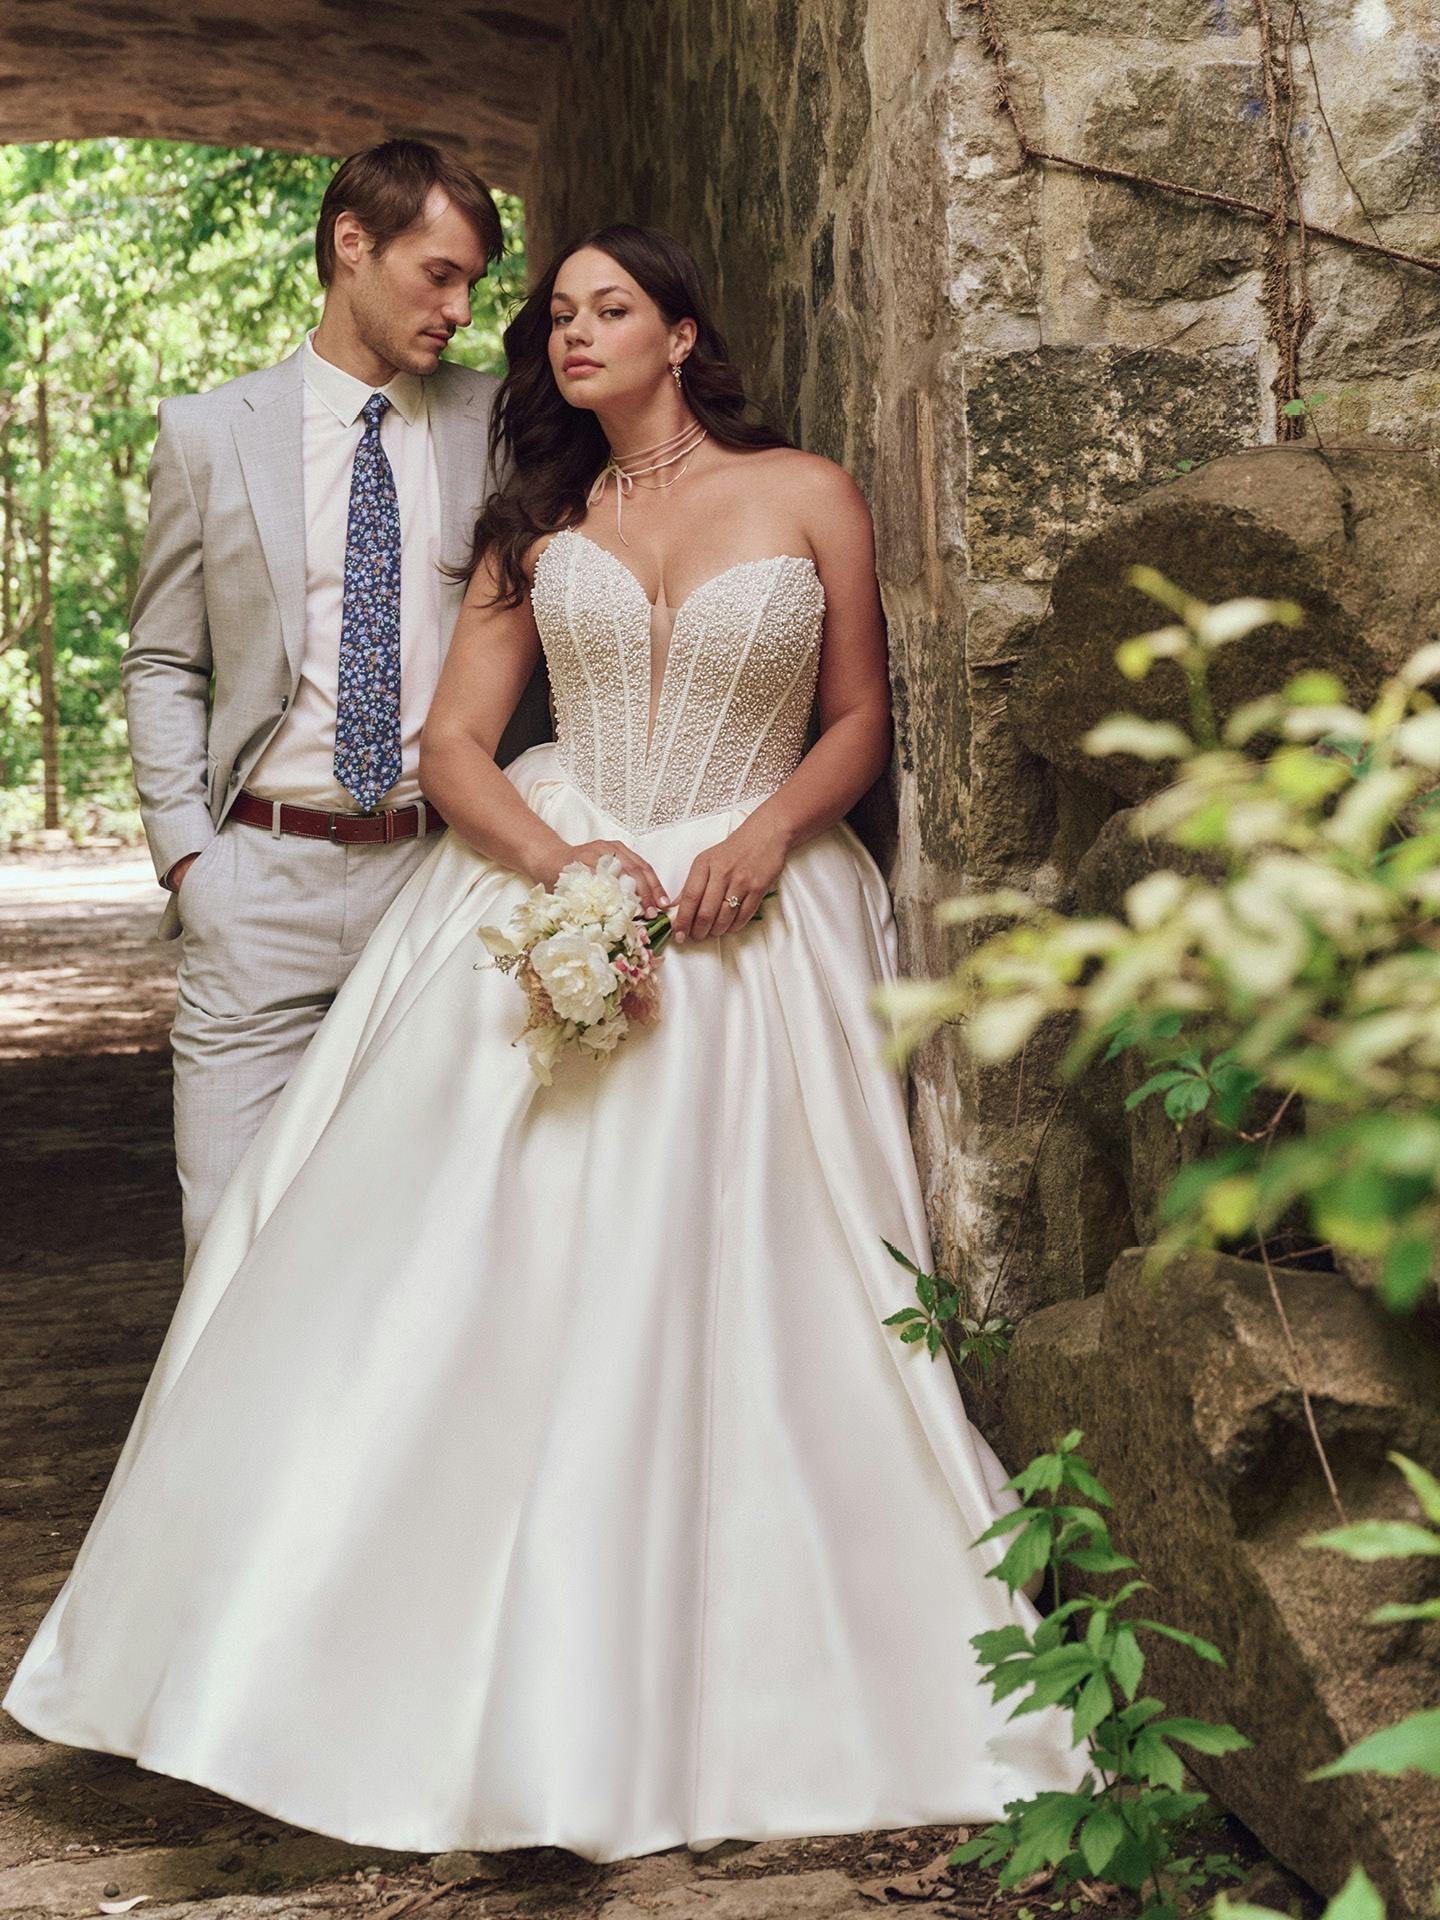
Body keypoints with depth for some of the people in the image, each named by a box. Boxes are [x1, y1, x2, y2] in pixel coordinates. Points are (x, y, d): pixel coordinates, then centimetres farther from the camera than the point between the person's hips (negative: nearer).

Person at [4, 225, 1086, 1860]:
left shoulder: (807, 495, 5)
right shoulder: (538, 525, 11)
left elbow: (859, 717, 8)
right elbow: (451, 746, 5)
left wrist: (765, 835, -11)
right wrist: (560, 861, -14)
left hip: (747, 913, -2)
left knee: (724, 1306, -3)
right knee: (483, 1281, -6)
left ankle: (727, 1698, 12)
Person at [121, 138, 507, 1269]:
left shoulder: (493, 424, 8)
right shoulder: (210, 434, 6)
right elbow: (163, 665, 11)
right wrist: (185, 851, -1)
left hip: (441, 872, 1)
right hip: (262, 881, 0)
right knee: (234, 1227, -1)